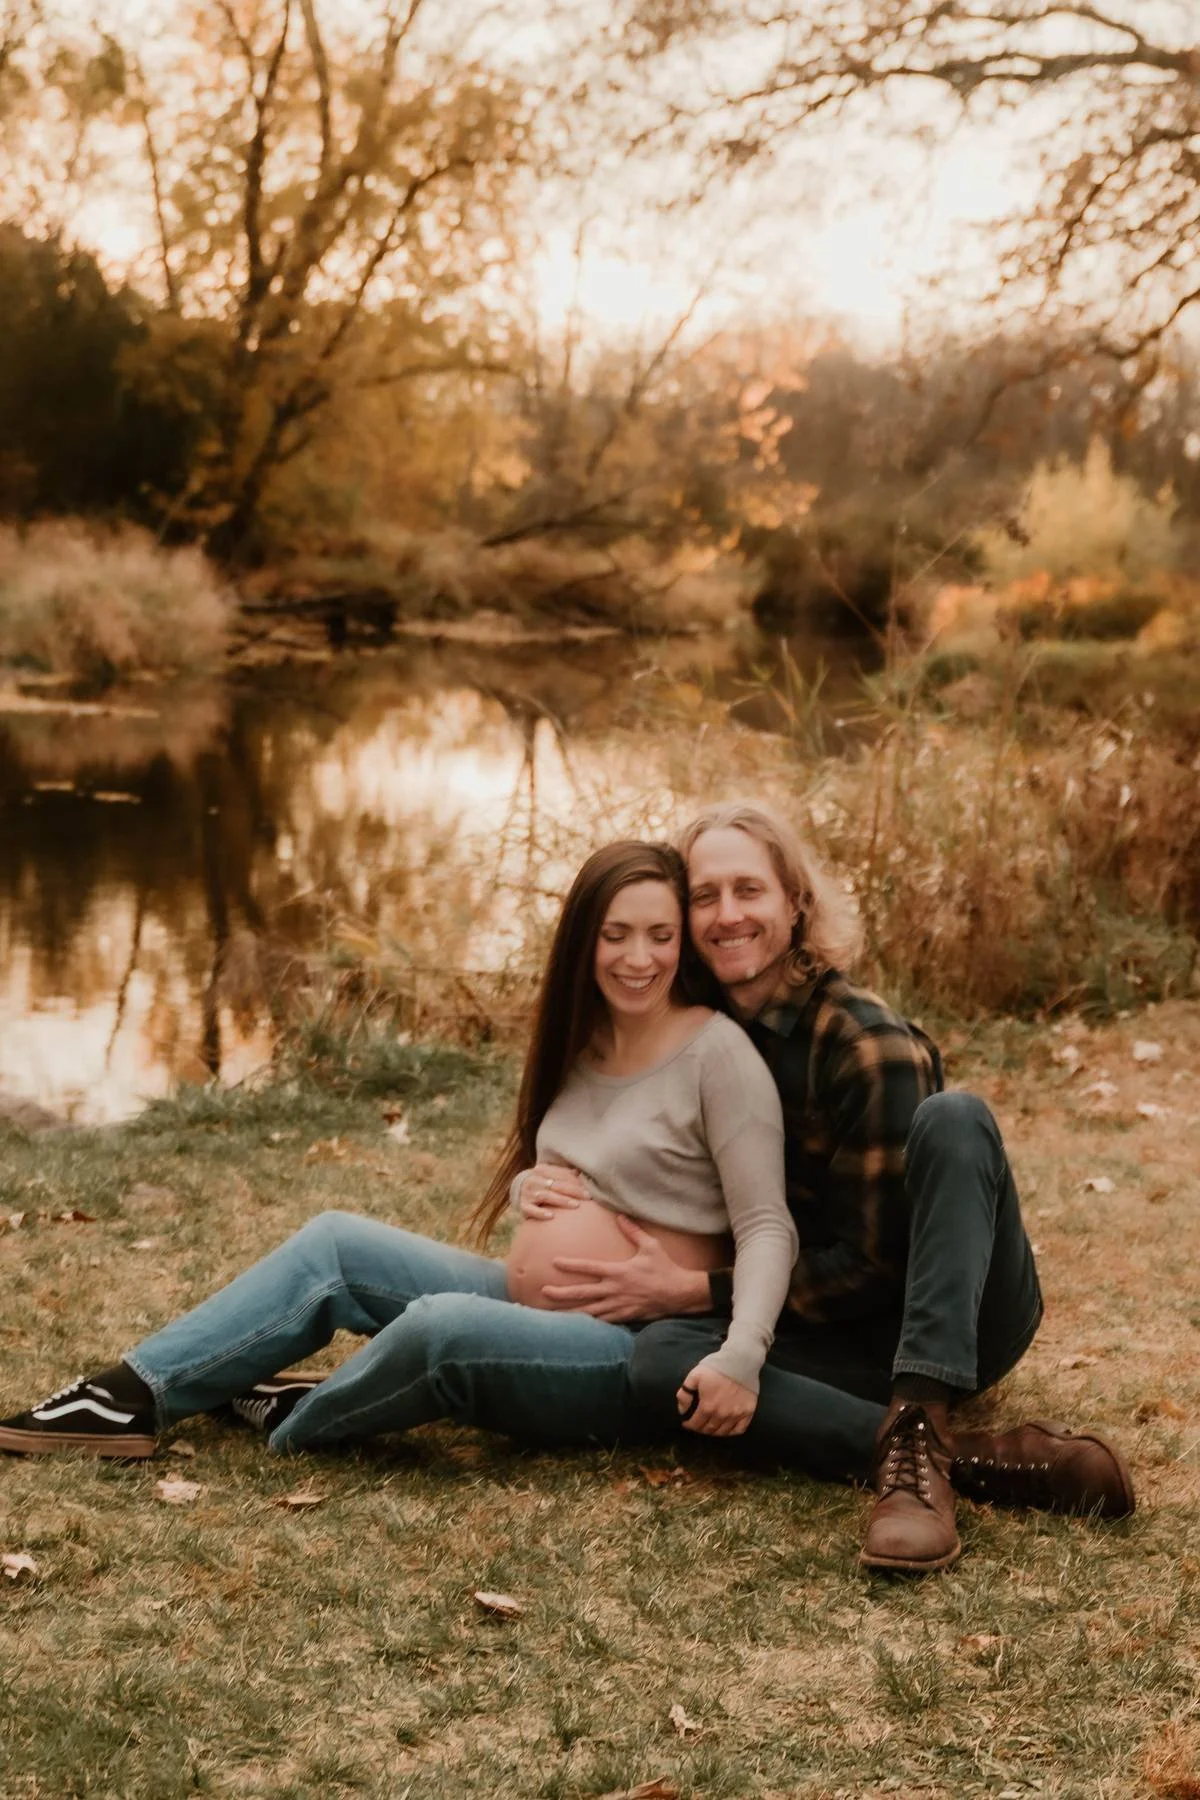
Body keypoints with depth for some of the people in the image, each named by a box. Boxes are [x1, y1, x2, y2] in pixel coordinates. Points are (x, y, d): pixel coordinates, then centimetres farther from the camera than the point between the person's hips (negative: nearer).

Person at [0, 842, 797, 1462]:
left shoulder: (718, 1052, -15)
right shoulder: (580, 1044, 8)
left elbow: (769, 1228, -17)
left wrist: (740, 1357, -33)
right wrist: (526, 1185, -4)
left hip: (632, 1351, -8)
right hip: (525, 1307, 8)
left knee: (442, 1327, -33)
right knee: (334, 1245, -2)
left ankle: (296, 1423, -5)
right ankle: (138, 1394, -3)